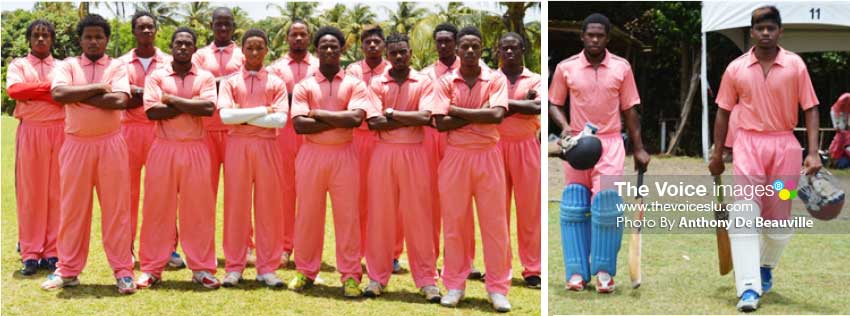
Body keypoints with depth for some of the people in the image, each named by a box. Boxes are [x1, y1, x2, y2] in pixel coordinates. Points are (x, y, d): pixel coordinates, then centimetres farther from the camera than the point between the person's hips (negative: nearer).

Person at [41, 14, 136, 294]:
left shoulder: (117, 67, 4)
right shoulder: (68, 66, 7)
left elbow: (120, 100, -14)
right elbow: (58, 94, -13)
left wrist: (78, 96, -10)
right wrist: (96, 88, -12)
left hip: (110, 144, -1)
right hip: (76, 144, 1)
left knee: (116, 208, 1)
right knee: (72, 208, 6)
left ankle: (123, 270, 6)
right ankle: (67, 270, 14)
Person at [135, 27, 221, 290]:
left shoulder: (205, 77, 6)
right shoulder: (156, 76, 5)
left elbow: (208, 108, -12)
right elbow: (152, 111, -9)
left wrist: (172, 99, -9)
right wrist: (191, 105, -10)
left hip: (195, 149, 0)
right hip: (164, 147, 0)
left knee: (198, 208, 1)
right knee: (158, 208, 2)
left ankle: (201, 268, 8)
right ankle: (152, 268, 10)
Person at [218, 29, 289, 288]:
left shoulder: (276, 83, 7)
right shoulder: (230, 82, 7)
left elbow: (280, 120, -6)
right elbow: (225, 115, -9)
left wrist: (244, 116, -8)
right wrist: (263, 111, -9)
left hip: (267, 147, 0)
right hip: (237, 145, 0)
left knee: (269, 206, 1)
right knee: (236, 205, 1)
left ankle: (267, 268, 8)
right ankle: (234, 267, 8)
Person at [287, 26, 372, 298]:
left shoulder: (355, 85, 3)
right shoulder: (304, 86, 5)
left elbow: (356, 118, -14)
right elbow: (299, 124, -9)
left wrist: (318, 113, -10)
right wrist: (339, 121, -12)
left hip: (344, 155, -1)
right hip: (311, 155, 1)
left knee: (347, 216, 1)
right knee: (308, 215, 7)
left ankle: (350, 275, 8)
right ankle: (305, 271, 18)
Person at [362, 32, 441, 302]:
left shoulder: (424, 82, 2)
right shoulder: (376, 83, 4)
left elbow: (425, 118, -12)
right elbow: (373, 122, -9)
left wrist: (392, 113, -7)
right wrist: (410, 119, -10)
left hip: (414, 153, -1)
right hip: (383, 153, 1)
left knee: (418, 216, 2)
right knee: (380, 215, 4)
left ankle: (427, 279, 7)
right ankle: (378, 276, 13)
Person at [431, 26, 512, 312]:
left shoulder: (496, 79, 0)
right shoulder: (446, 82, 2)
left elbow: (497, 115, -16)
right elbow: (440, 123, -9)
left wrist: (458, 110, -12)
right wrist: (479, 115, -13)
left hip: (488, 156, -1)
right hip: (455, 157, 1)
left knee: (494, 223, 2)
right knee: (454, 222, 6)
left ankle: (497, 288, 10)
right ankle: (455, 285, 16)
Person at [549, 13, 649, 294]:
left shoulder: (621, 67, 2)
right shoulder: (566, 68, 1)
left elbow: (630, 110, 6)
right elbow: (553, 104, 9)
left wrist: (638, 148, 5)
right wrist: (564, 126, -10)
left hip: (610, 143, -1)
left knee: (606, 203, -10)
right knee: (575, 206, 0)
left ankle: (604, 269, 1)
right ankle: (577, 270, 6)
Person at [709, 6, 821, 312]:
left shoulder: (795, 65, -1)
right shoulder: (736, 68, 2)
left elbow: (810, 109, 0)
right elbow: (723, 112, 10)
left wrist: (813, 153, -10)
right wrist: (717, 155, 10)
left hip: (784, 145, 0)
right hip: (748, 143, 0)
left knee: (779, 217, 8)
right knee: (744, 214, -12)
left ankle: (766, 266, 37)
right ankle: (749, 288, -14)